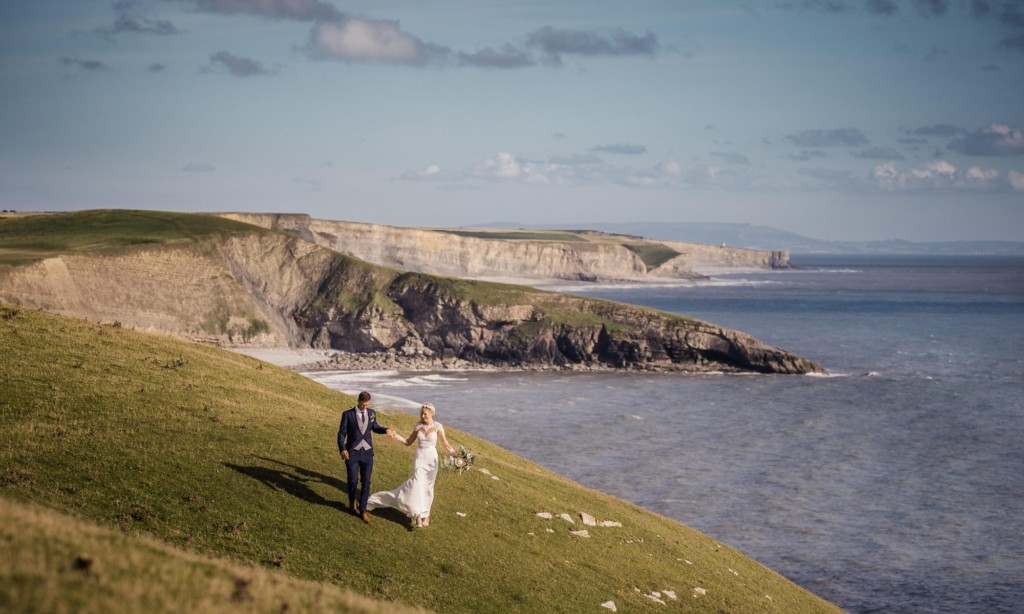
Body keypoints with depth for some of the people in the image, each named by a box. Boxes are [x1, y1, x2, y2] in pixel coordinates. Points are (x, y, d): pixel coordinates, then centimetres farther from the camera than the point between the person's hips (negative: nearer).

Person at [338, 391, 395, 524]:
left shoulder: (371, 413, 4)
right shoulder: (347, 414, -8)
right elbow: (341, 433, -7)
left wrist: (386, 430, 3)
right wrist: (342, 449, -22)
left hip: (367, 453, 3)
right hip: (352, 453, -3)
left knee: (366, 482, 1)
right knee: (353, 481, -1)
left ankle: (362, 510, 12)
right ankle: (352, 501, 30)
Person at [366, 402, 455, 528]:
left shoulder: (438, 426, -7)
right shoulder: (418, 426, 0)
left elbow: (445, 444, -4)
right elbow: (408, 442, 6)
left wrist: (454, 452, -22)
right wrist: (398, 437, -12)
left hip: (431, 459, -1)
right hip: (419, 458, 1)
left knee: (428, 486, 7)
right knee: (418, 484, -14)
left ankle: (425, 513, 24)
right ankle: (418, 514, -16)